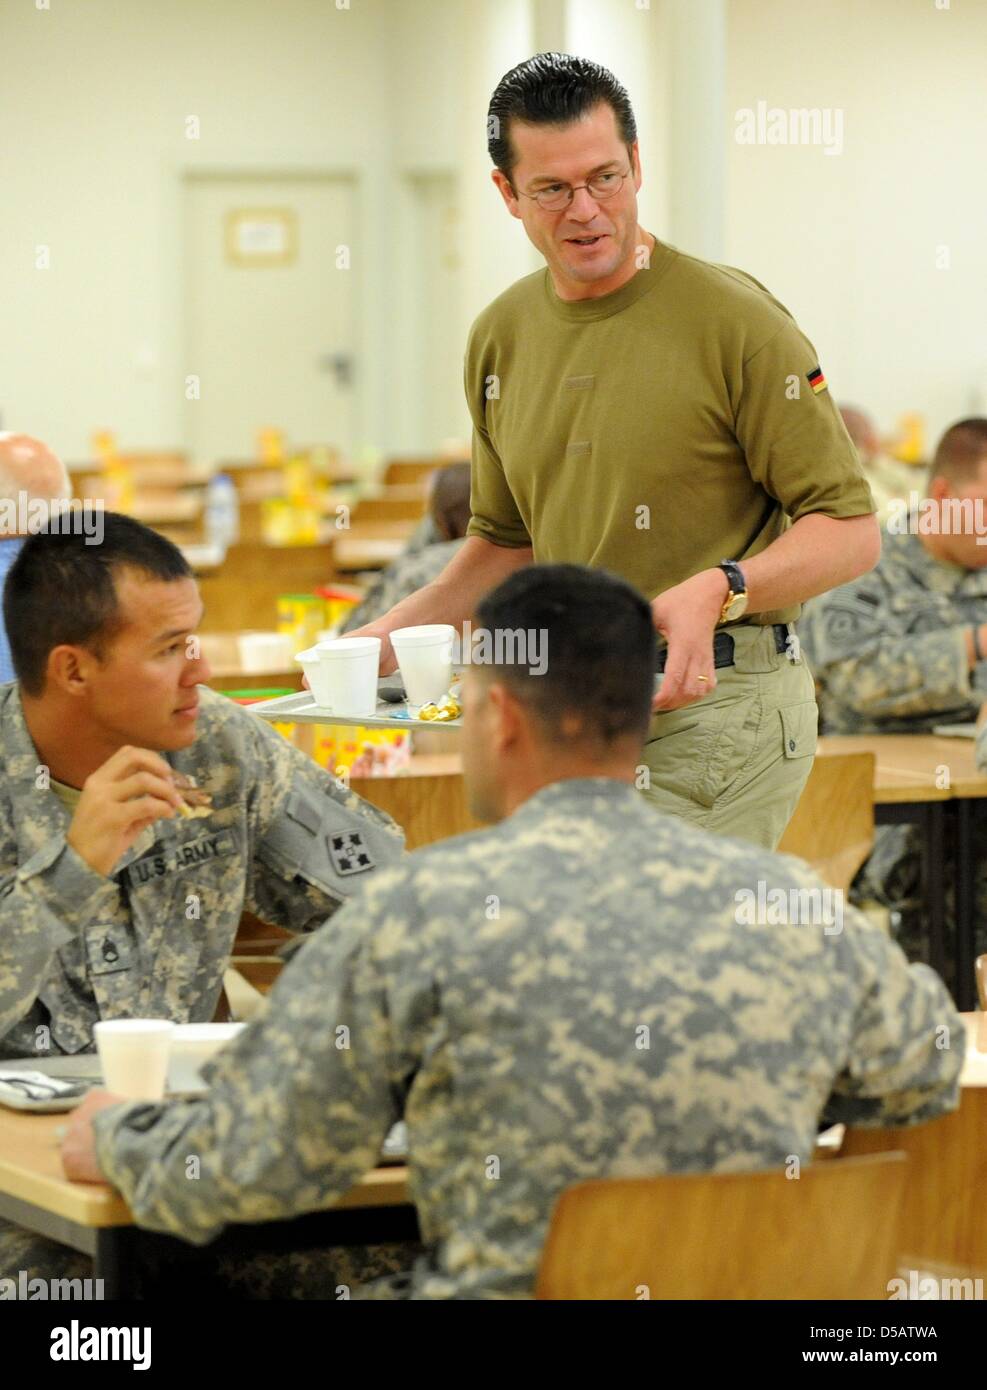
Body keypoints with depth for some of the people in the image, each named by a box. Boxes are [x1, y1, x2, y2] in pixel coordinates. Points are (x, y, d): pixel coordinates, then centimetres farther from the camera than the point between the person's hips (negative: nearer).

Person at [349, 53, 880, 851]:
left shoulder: (736, 320, -8)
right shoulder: (500, 338, 11)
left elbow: (850, 531, -8)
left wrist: (718, 591, -25)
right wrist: (392, 632, 11)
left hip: (714, 705, -6)